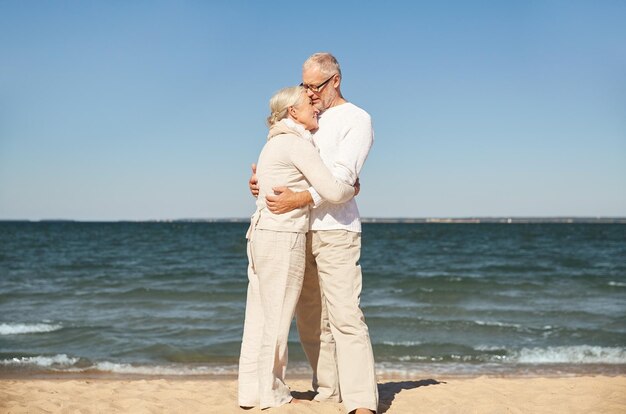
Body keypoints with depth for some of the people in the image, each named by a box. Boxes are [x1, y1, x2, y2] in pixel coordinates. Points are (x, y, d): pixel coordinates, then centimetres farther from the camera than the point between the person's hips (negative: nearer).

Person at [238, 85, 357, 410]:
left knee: (260, 315, 11)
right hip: (284, 237, -9)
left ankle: (251, 390, 17)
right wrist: (352, 189, 4)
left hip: (261, 234, 9)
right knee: (277, 317, -1)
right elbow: (332, 192, -18)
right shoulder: (298, 143, -11)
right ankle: (271, 394, 8)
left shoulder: (276, 143, 18)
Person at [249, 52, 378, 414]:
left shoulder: (357, 119, 0)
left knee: (345, 316, -14)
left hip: (335, 230, -7)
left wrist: (299, 199, -25)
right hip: (299, 232, 7)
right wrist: (261, 181, 2)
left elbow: (343, 174, -13)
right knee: (310, 319, 7)